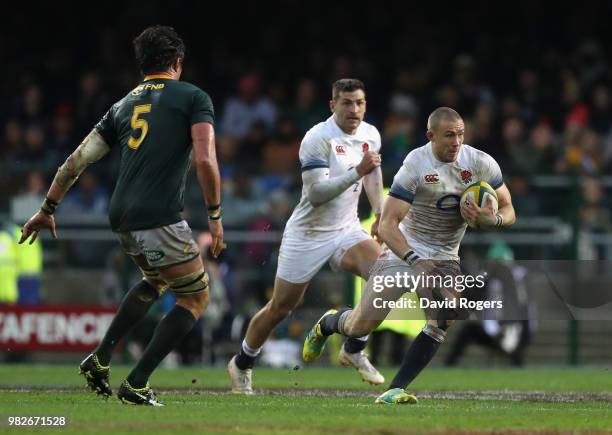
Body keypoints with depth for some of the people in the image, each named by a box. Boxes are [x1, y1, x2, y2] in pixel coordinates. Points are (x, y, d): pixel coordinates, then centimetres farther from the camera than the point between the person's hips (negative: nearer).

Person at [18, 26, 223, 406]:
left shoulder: (124, 106, 18)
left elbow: (77, 160, 18)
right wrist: (215, 215, -2)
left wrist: (47, 210, 26)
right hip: (160, 219, -7)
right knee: (196, 299, 9)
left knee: (157, 279, 33)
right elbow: (205, 161, -11)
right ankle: (136, 384, 0)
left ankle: (100, 360, 23)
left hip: (122, 218, 7)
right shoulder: (193, 97, 2)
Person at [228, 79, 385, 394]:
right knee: (280, 308, 3)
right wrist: (357, 172, -36)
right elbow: (316, 194, -29)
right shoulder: (317, 139, -20)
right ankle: (241, 365, 28)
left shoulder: (371, 135, 0)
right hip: (307, 235, -5)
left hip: (346, 230, 5)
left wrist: (380, 213, 13)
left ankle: (354, 350, -6)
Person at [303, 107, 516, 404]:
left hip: (445, 257, 3)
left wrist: (492, 219, -24)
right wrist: (415, 261, -37)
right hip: (403, 249, -3)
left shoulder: (481, 164, -10)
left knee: (441, 324, -21)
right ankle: (327, 325, 35)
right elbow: (387, 225, -24)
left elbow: (508, 211, 1)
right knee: (360, 326, -2)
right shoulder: (415, 165, -22)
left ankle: (395, 390, -16)